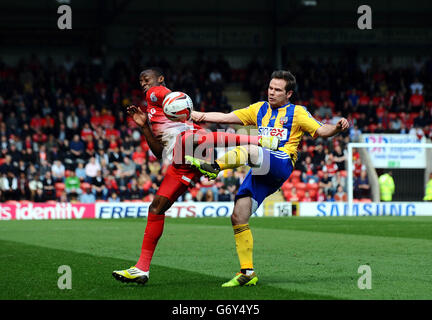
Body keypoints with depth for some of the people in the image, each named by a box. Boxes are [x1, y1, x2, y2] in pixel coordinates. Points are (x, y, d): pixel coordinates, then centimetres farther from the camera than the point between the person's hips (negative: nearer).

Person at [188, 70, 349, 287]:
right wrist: (198, 116, 7)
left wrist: (337, 127, -17)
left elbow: (321, 131, 4)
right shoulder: (259, 109, 23)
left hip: (282, 165, -5)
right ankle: (247, 273, -1)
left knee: (250, 150, -35)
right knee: (238, 217, -6)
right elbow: (227, 118, 19)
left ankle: (213, 167, -53)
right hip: (260, 173, 5)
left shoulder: (296, 112, 11)